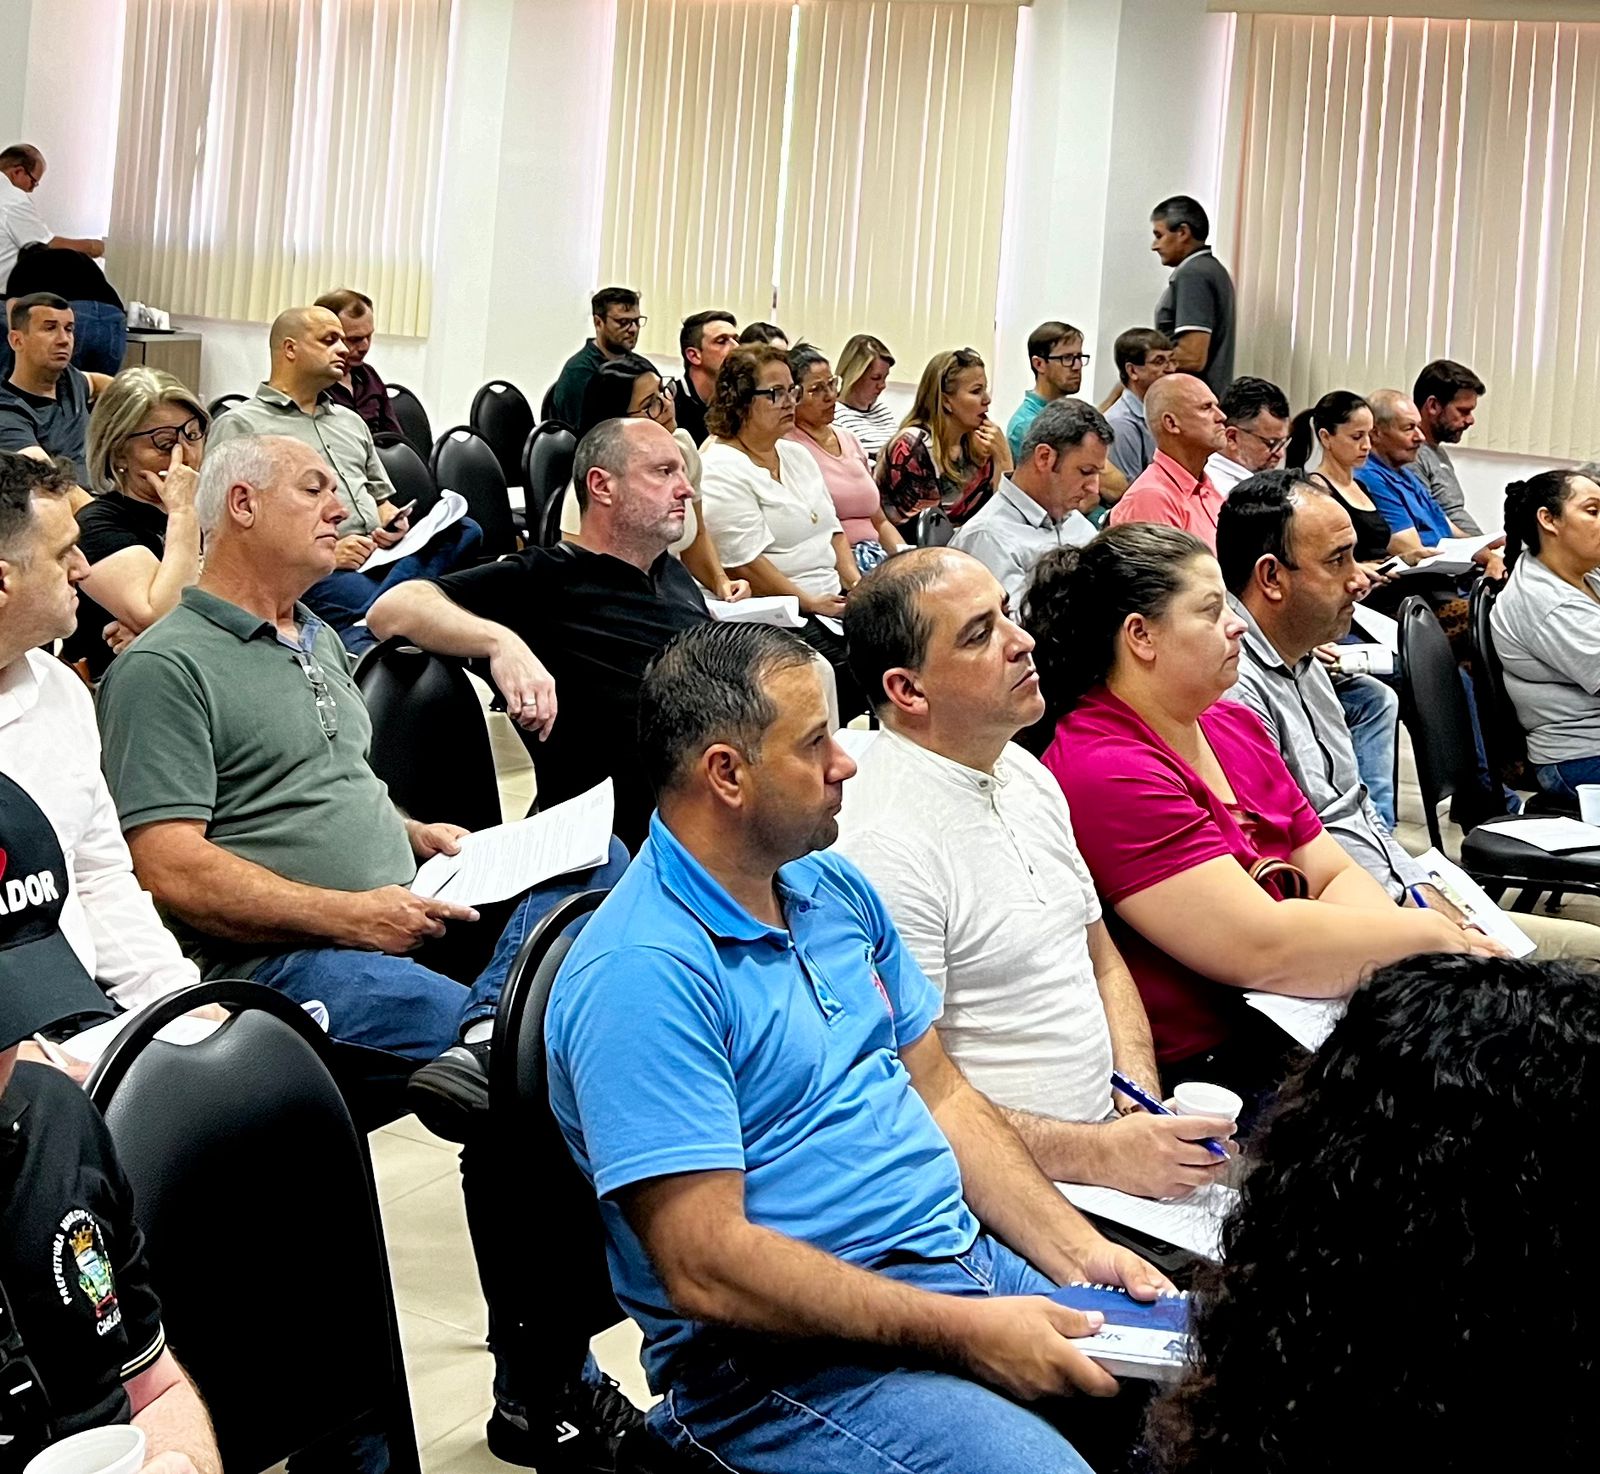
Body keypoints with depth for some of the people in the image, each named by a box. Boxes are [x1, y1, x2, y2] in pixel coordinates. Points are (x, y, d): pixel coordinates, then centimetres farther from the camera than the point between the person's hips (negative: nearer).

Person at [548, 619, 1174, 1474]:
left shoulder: (833, 889, 11)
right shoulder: (639, 977, -17)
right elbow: (705, 1268, -21)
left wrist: (1075, 1253, 3)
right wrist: (961, 1333, -20)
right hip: (785, 1356, -8)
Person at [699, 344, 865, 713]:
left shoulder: (796, 454, 18)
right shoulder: (721, 470, -10)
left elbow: (832, 527, 21)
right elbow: (745, 563, -17)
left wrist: (854, 582, 4)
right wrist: (811, 603, -15)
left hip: (834, 601, 8)